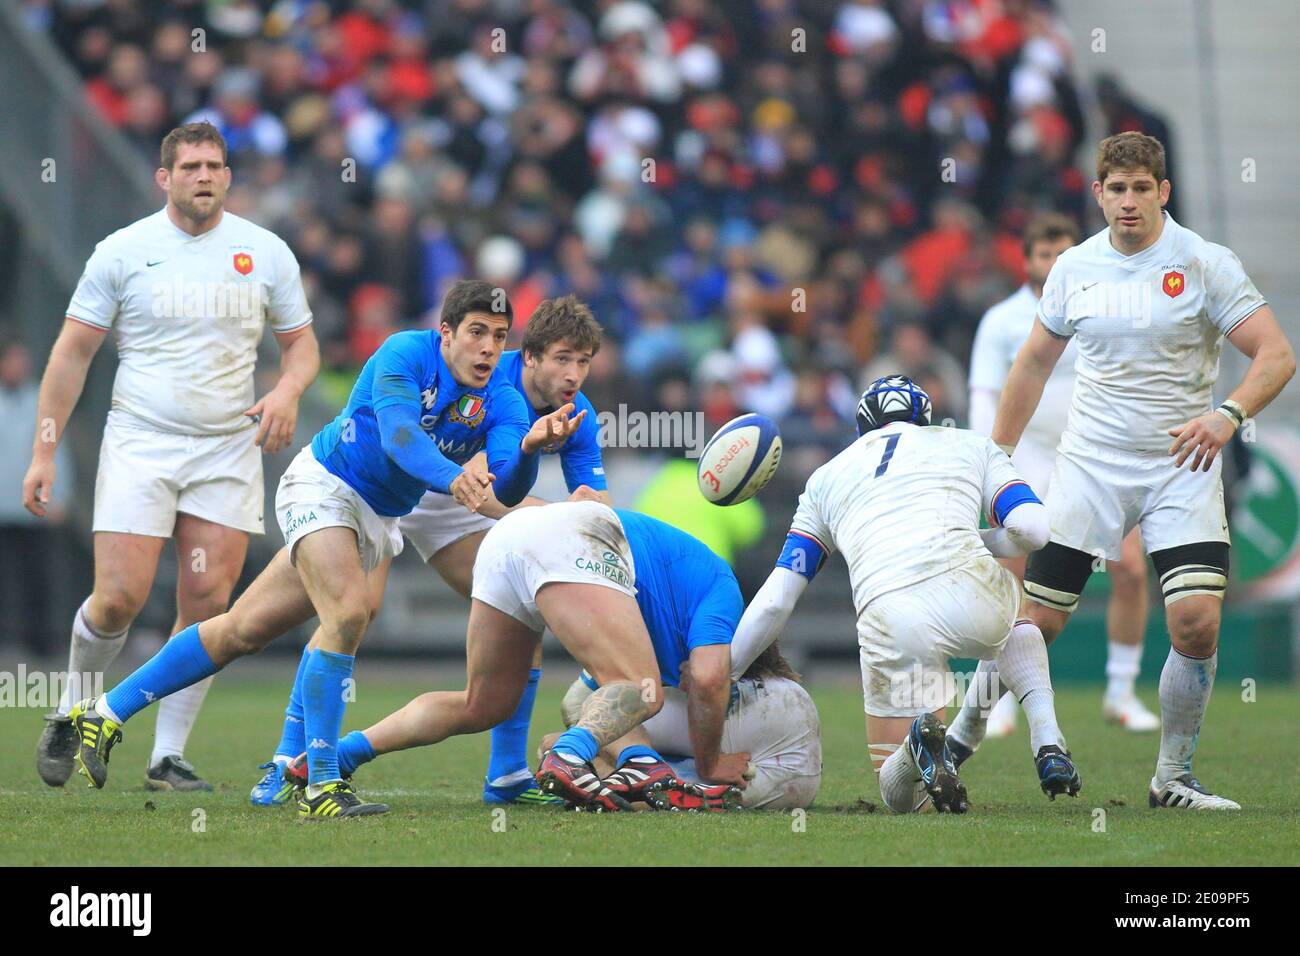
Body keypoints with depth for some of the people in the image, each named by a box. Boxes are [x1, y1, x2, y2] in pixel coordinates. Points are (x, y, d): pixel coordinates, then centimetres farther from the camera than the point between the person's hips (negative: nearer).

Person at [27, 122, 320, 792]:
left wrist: (287, 391, -9)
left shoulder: (266, 253, 5)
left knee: (206, 605, -5)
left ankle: (169, 756, 4)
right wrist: (44, 450, -2)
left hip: (228, 451, 2)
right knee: (120, 598, -11)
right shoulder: (122, 252, -1)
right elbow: (73, 352, 2)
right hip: (138, 445, -2)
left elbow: (300, 342, 14)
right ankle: (69, 714, 16)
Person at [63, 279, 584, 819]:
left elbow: (507, 490, -23)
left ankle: (107, 712, 22)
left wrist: (530, 447, -45)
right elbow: (397, 435, -38)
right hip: (324, 485, -6)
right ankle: (320, 786, -24)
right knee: (348, 611, -29)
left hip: (378, 521, 6)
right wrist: (450, 477, -56)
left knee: (244, 630, 10)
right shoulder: (407, 354, -22)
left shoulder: (500, 401, -10)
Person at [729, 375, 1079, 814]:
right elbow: (1033, 529, 10)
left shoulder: (826, 478, 30)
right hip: (968, 587, 0)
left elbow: (775, 602, 23)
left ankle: (920, 742, -21)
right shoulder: (972, 446, 27)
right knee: (1015, 626, 40)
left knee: (901, 795, 16)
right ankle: (1048, 743, 14)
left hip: (888, 623, 0)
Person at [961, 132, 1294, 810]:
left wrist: (1228, 415, -26)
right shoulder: (1074, 269, 5)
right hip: (1089, 466, 2)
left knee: (1197, 622, -16)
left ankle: (1173, 778, 1)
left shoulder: (1205, 265, -5)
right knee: (1036, 621, -3)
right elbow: (1034, 363, 18)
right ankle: (960, 737, 17)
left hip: (1181, 469, -2)